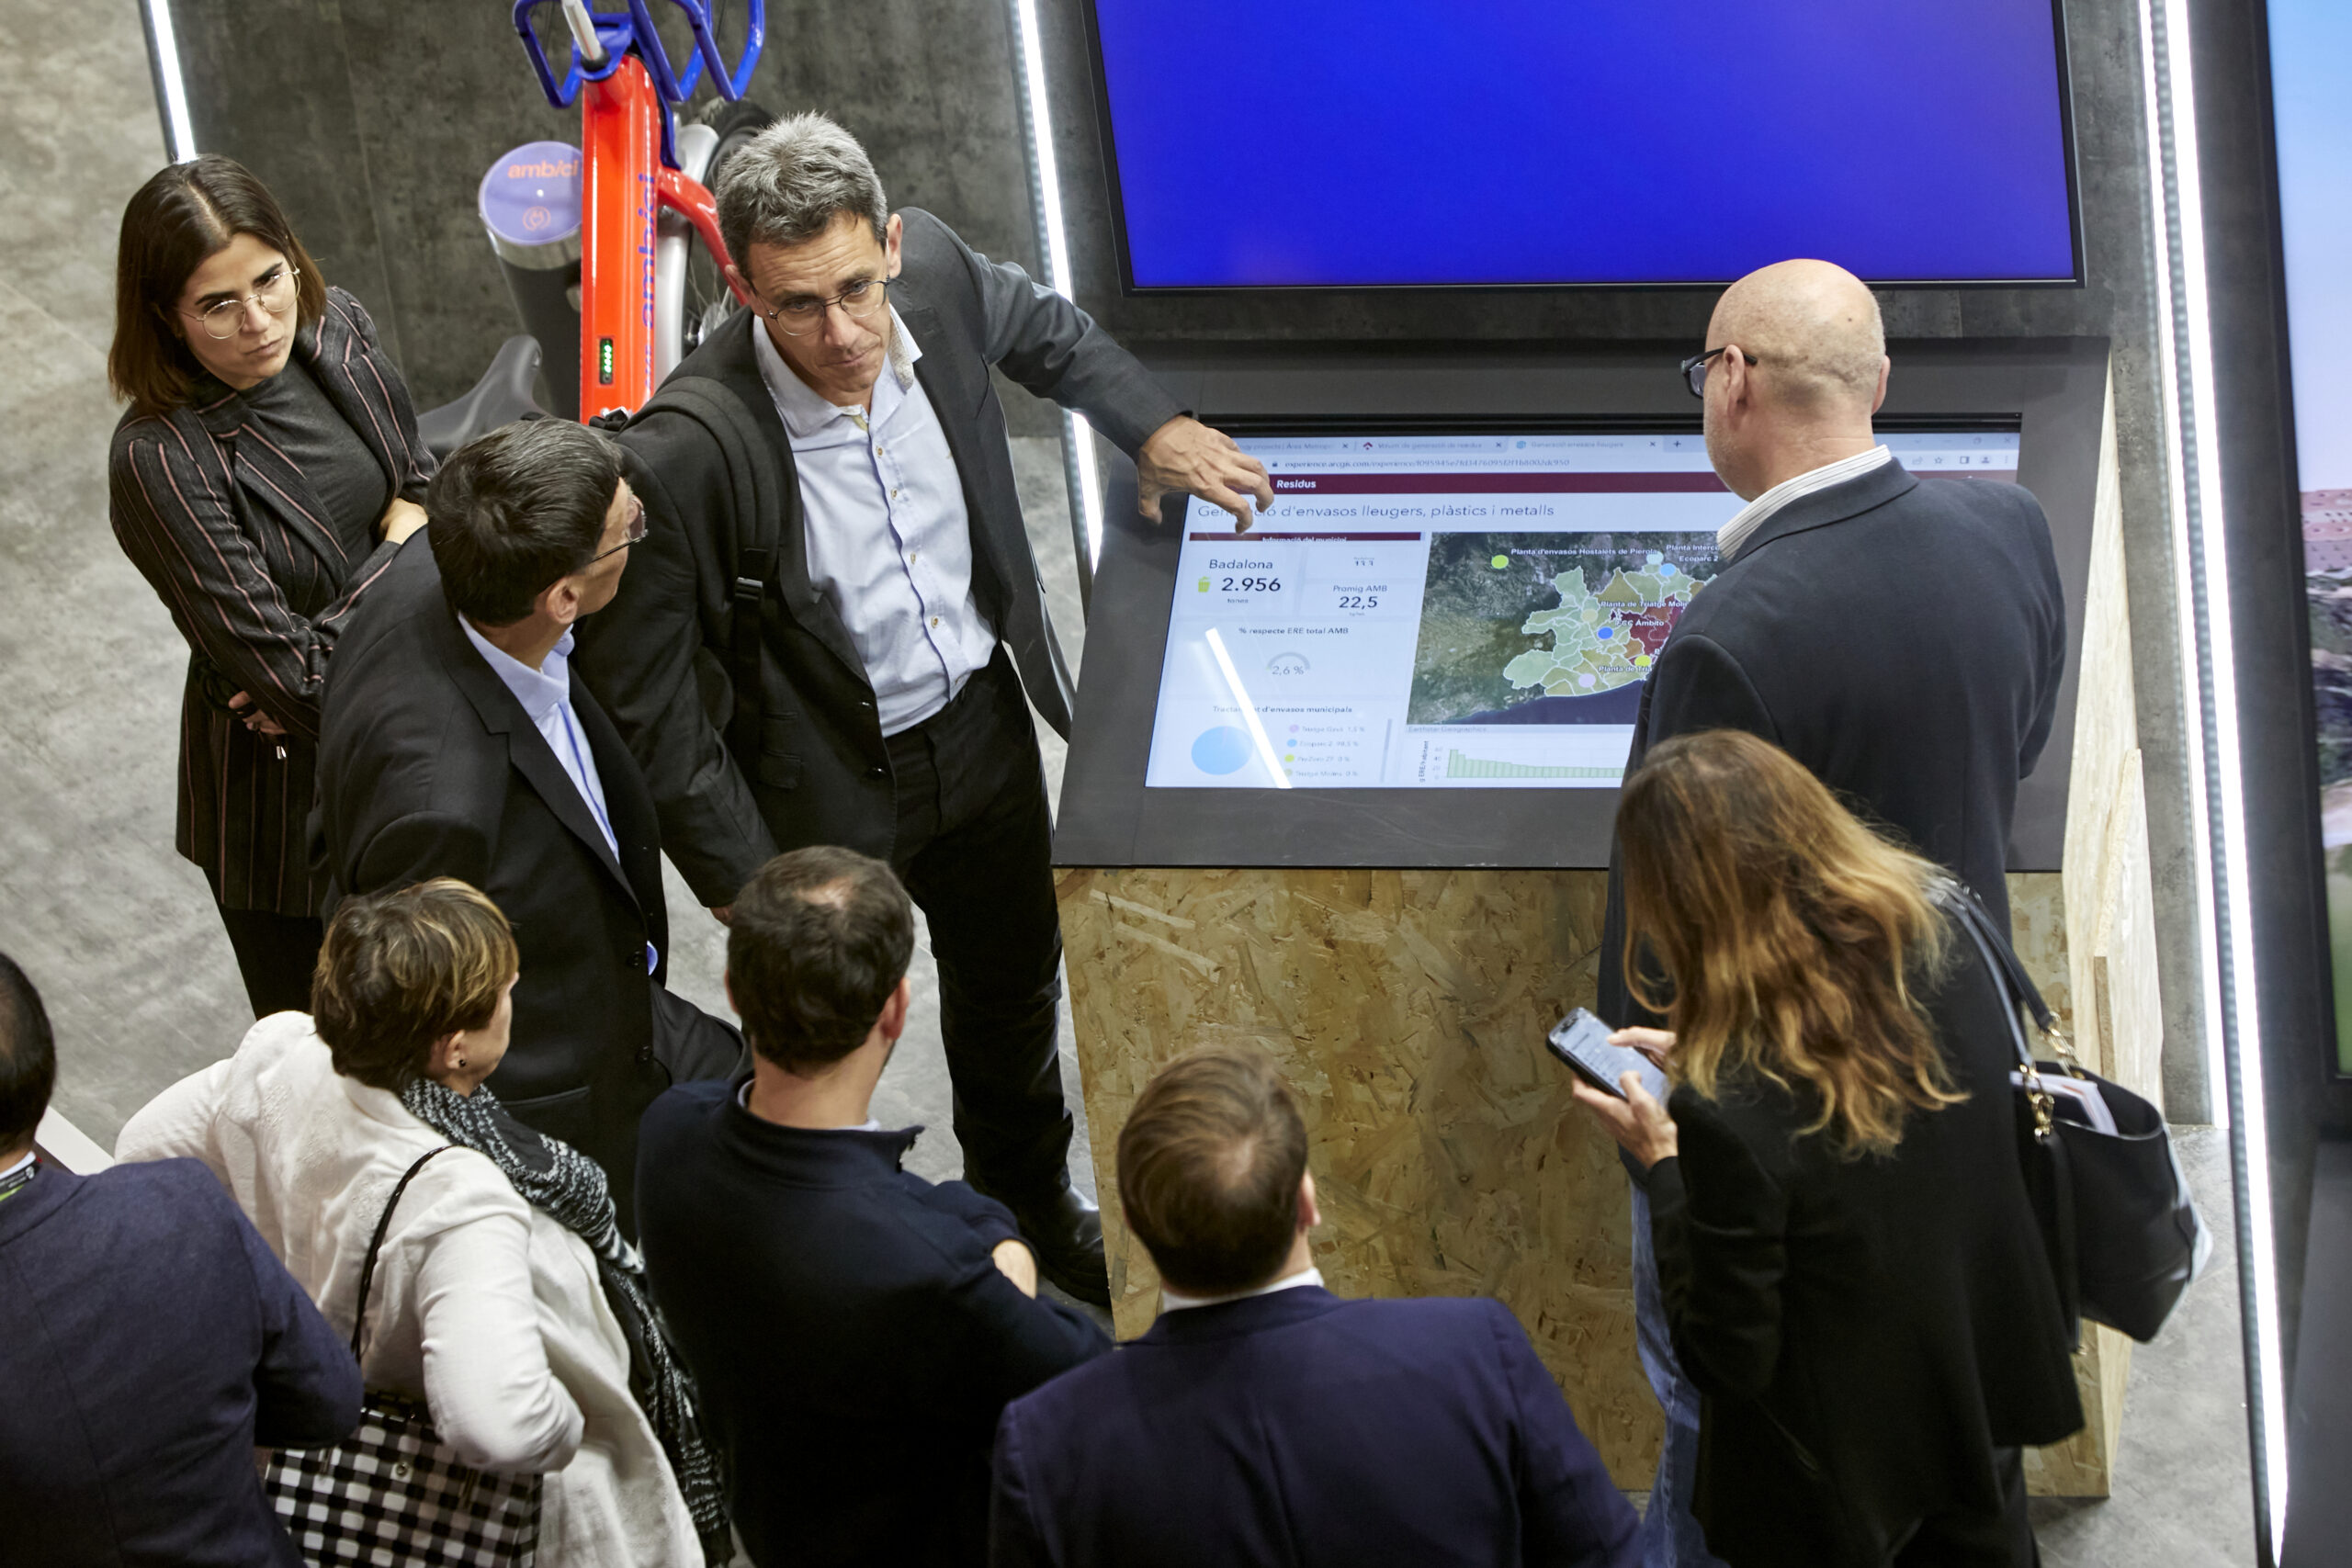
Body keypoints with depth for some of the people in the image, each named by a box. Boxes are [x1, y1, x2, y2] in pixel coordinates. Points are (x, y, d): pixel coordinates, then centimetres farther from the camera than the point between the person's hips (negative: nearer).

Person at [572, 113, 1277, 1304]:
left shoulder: (933, 273, -19)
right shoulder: (688, 454, -35)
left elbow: (1044, 331, 9)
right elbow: (642, 702, -24)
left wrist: (1154, 428, 2)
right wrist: (744, 884, -21)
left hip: (982, 720, 6)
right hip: (825, 782, -6)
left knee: (1014, 985, 28)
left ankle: (1031, 1205, 57)